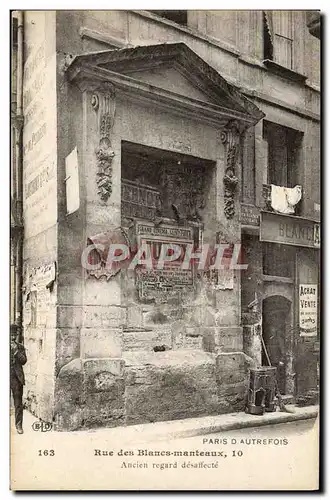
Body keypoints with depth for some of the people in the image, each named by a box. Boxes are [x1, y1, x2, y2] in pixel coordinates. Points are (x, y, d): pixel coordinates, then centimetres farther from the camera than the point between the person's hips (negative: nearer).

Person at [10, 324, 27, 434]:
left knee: (18, 402, 2)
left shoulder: (20, 347, 9)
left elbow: (23, 361, -2)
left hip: (17, 377, 1)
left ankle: (19, 425, 10)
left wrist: (16, 350, -12)